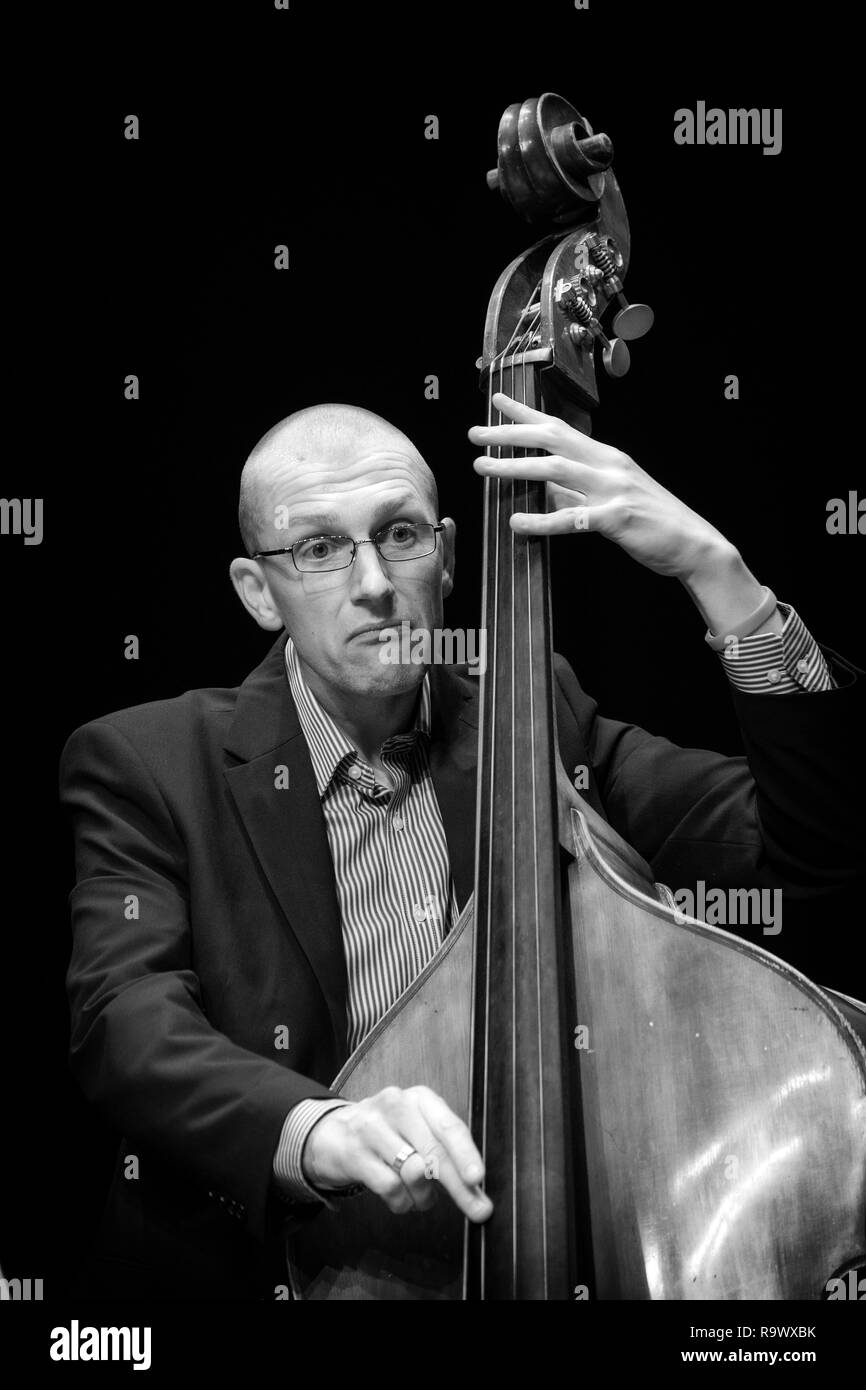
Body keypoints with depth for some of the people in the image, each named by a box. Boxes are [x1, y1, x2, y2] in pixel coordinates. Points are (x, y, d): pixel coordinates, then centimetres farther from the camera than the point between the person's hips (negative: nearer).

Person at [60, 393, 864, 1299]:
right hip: (256, 1266, -1)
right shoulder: (148, 764, -1)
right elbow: (126, 1021, -15)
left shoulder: (540, 725, 7)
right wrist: (314, 1131, -36)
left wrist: (713, 570, -10)